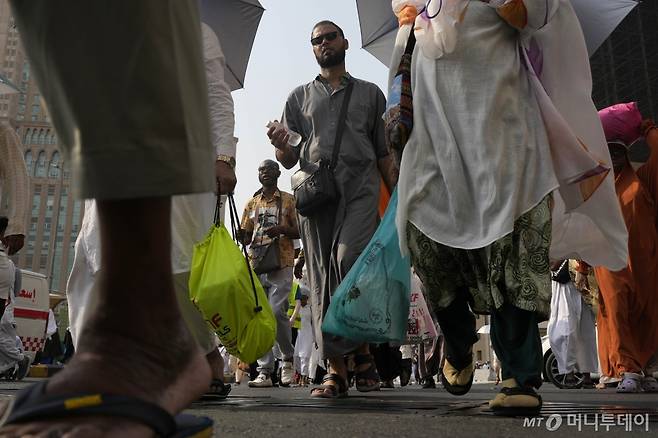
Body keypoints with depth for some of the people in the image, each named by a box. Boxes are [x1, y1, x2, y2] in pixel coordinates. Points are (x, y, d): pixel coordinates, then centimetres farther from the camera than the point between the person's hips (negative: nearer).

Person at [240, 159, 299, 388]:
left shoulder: (289, 200, 10)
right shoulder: (251, 203, 20)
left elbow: (300, 231, 5)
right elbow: (245, 235, 20)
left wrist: (282, 230, -14)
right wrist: (246, 238, -4)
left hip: (281, 264, -4)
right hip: (256, 264, 4)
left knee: (276, 312, -16)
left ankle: (288, 357, 9)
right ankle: (264, 371, 4)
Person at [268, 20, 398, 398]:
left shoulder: (370, 93, 21)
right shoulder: (300, 97, 22)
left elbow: (384, 155, 18)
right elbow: (289, 161, 17)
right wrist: (281, 145, -7)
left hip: (360, 191, -1)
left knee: (348, 261, -23)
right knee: (322, 282, -3)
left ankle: (361, 349, -6)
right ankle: (337, 370, 2)